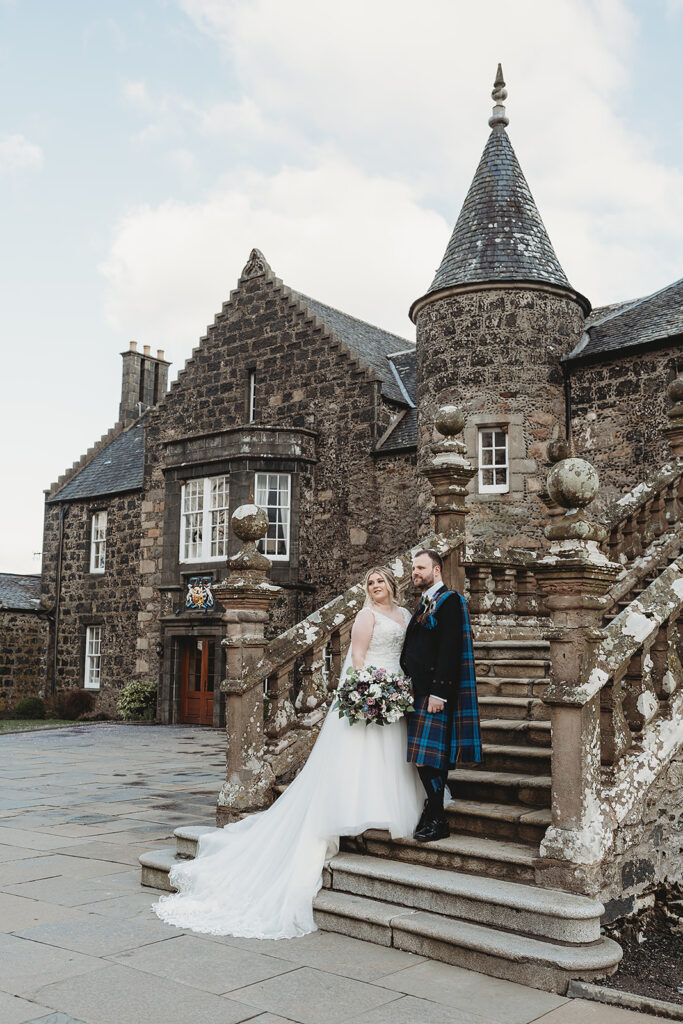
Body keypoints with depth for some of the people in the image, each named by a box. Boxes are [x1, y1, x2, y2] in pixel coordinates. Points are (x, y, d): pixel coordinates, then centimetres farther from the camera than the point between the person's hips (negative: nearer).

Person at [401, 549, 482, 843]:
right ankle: (432, 814, 18)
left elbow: (450, 649, -17)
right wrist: (406, 686, 15)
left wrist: (439, 692, -22)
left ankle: (436, 821, 0)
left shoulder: (449, 601, -8)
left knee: (429, 757, -8)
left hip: (435, 693, -9)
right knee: (426, 759, 11)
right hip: (418, 691, 9)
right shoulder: (424, 604, 20)